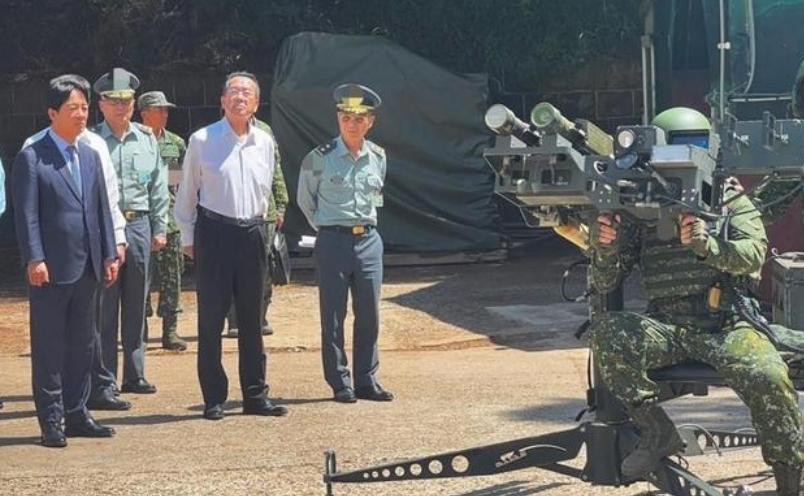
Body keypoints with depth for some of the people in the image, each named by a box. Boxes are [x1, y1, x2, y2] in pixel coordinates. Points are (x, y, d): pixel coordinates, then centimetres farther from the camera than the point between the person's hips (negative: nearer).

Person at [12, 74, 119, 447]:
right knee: (49, 346, 0)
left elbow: (102, 208, 15)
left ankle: (76, 414, 21)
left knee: (82, 344, 12)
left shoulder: (91, 157, 14)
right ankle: (51, 421, 5)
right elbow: (26, 214, -11)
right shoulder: (31, 158, -6)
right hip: (51, 269, -7)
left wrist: (109, 254, 9)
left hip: (87, 267, 7)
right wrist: (34, 259, -17)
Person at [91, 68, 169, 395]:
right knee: (104, 309, -1)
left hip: (139, 224, 4)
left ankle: (134, 375, 17)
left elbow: (158, 187, 13)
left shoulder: (147, 140, 10)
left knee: (136, 306, 9)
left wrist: (160, 227, 9)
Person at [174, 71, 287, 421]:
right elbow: (187, 193, 3)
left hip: (252, 233, 4)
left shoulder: (265, 143, 8)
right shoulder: (202, 141, -3)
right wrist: (188, 237, 3)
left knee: (251, 320, 9)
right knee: (211, 320, 0)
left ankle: (255, 396, 16)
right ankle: (214, 399, 7)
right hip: (213, 232, -4)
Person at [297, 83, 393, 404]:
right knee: (333, 317, 1)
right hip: (333, 242, -4)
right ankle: (340, 385, 8)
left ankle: (367, 381, 16)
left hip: (369, 240, 4)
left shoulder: (378, 158, 6)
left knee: (369, 316, 6)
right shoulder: (319, 159, -7)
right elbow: (305, 200, 7)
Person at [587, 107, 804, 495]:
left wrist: (708, 245, -33)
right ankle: (656, 430, -15)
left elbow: (754, 255, -13)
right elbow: (605, 284, 6)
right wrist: (606, 249, -18)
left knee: (769, 378, -32)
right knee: (605, 333, -27)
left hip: (727, 327, -2)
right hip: (667, 329, 2)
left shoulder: (731, 203, 6)